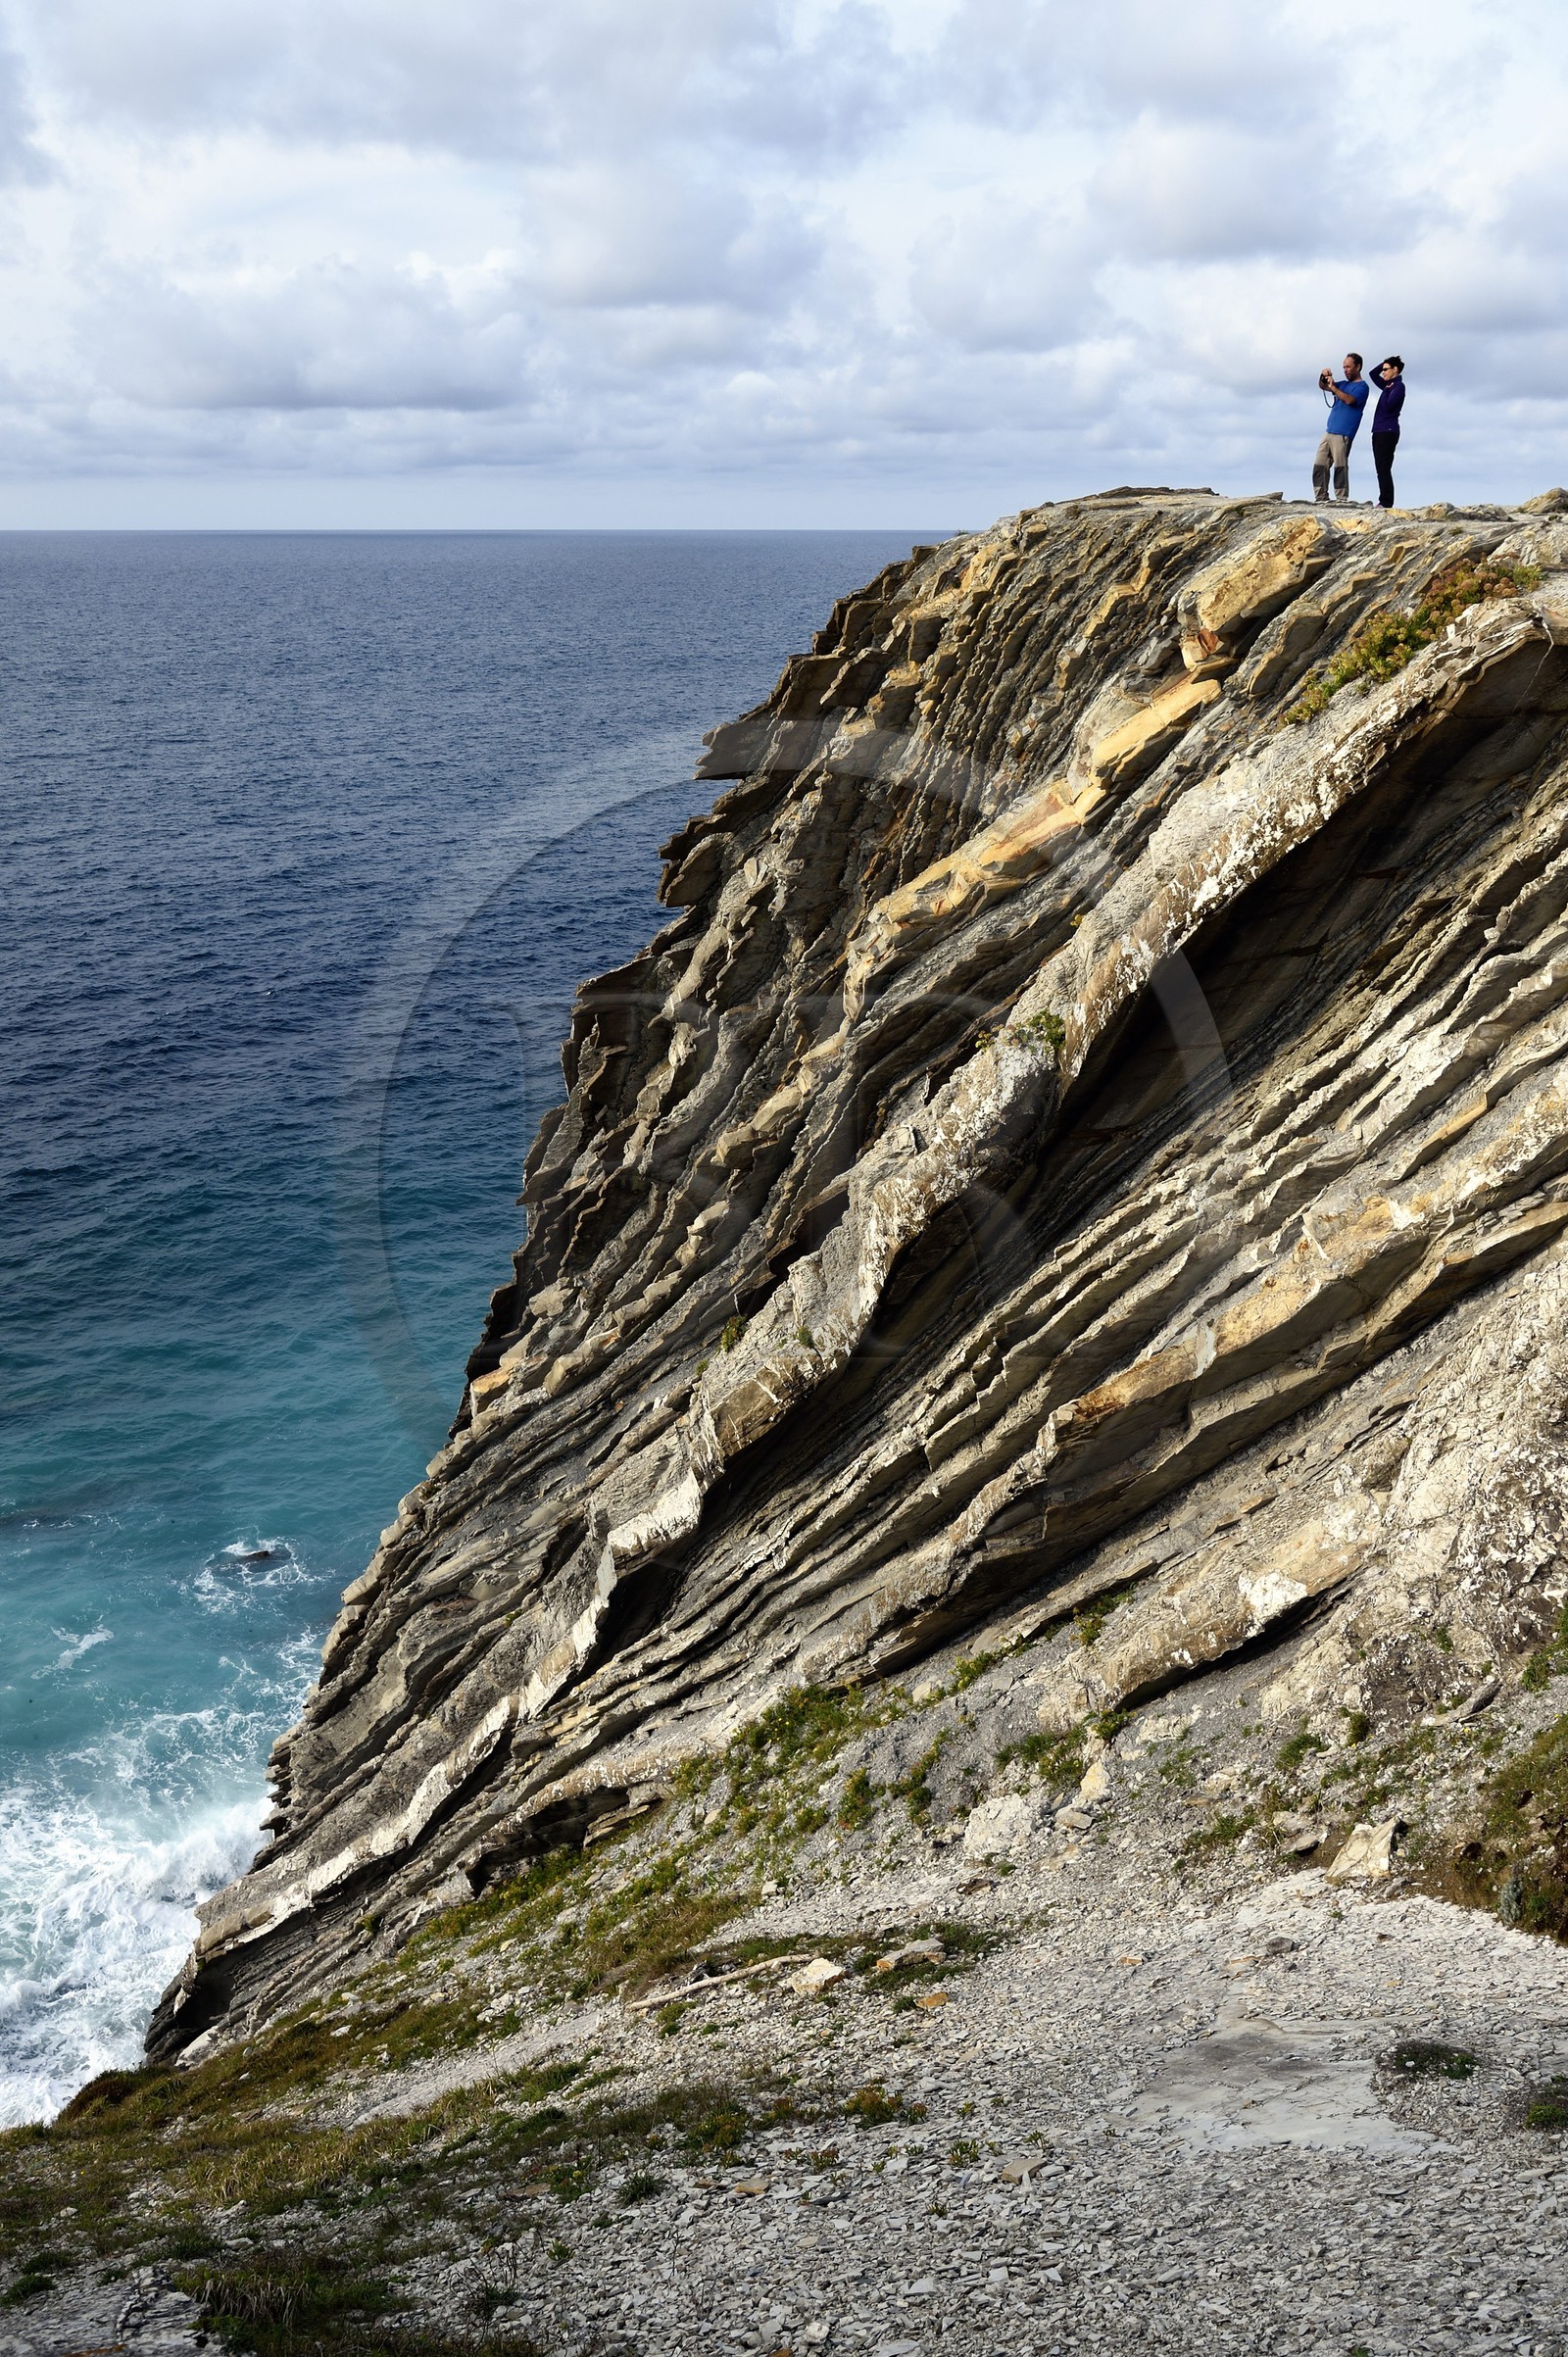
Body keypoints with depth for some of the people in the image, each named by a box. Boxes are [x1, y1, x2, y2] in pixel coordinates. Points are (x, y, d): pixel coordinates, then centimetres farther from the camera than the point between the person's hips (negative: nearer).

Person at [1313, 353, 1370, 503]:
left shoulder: (1362, 386, -2)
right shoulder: (1344, 384, 22)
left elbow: (1350, 400, -19)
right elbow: (1322, 386, 25)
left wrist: (1333, 387, -17)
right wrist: (1323, 377, 4)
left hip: (1343, 434, -8)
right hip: (1329, 431, 8)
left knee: (1340, 466, -12)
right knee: (1319, 465, 3)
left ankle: (1342, 500, -13)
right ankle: (1321, 498, 4)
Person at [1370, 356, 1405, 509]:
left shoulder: (1398, 386, -7)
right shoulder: (1389, 385, 19)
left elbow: (1388, 406, -19)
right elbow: (1373, 374, 31)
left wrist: (1387, 390, -5)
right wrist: (1387, 361, 20)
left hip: (1388, 432, -10)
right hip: (1380, 432, 10)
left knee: (1383, 469, -14)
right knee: (1382, 469, 6)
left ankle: (1386, 502, -17)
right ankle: (1384, 502, 6)